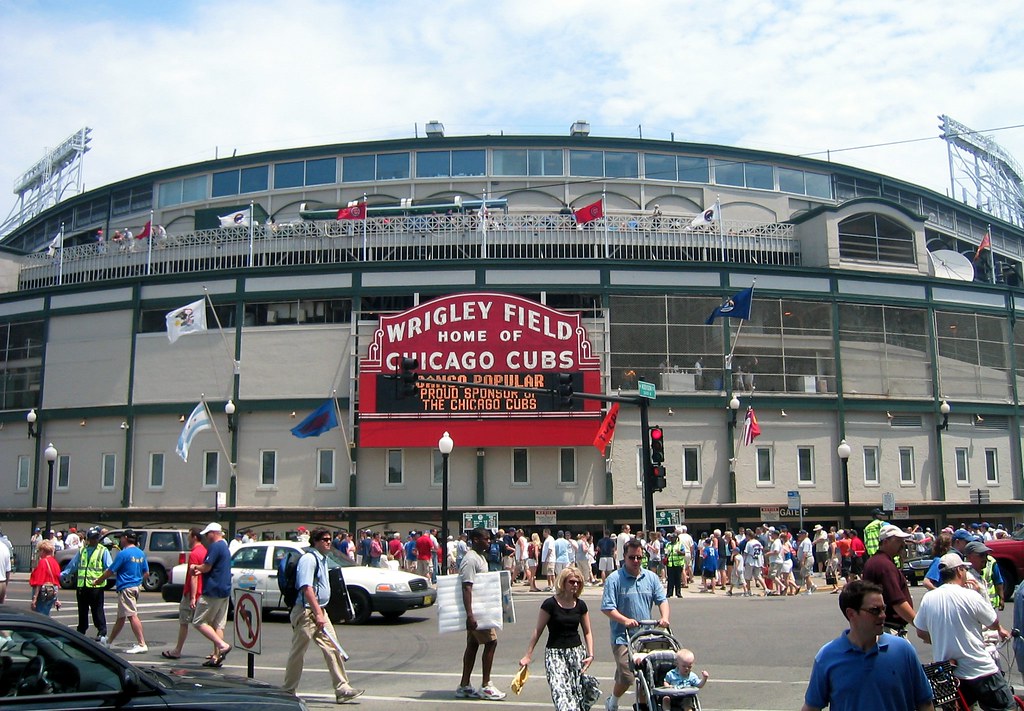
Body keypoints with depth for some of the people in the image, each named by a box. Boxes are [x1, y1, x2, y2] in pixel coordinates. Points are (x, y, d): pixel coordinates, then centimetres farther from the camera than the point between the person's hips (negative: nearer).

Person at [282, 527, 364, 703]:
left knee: (332, 649, 2)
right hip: (305, 612, -9)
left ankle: (342, 689, 3)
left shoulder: (323, 559, 15)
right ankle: (288, 690, 17)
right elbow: (306, 589, -23)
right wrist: (318, 614, -26)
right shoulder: (308, 559, -15)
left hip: (320, 611, 9)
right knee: (298, 652, 3)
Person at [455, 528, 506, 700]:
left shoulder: (480, 557, 14)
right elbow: (466, 588, -25)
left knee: (473, 645, 11)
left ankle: (464, 686, 17)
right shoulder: (470, 560, -18)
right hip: (476, 611, -10)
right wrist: (469, 615, -30)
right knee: (491, 642, -6)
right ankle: (486, 686, 1)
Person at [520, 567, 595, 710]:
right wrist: (528, 655, -3)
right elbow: (538, 630, -2)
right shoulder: (550, 604, -6)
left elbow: (587, 632, 13)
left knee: (578, 692, 1)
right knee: (560, 690, -19)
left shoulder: (580, 605, 6)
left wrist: (590, 655, 1)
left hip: (577, 651, 4)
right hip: (554, 652, -4)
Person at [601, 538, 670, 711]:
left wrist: (664, 617, -11)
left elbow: (662, 600, 8)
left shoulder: (651, 578, 8)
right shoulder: (614, 579, -8)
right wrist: (625, 620, -24)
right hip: (622, 637, -5)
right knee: (626, 677, -9)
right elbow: (607, 607, -11)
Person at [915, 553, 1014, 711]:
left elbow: (921, 633, 8)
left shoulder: (928, 598, -3)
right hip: (980, 671, -5)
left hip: (945, 672, 5)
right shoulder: (971, 596, -16)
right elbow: (994, 624, 0)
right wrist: (1001, 629, 23)